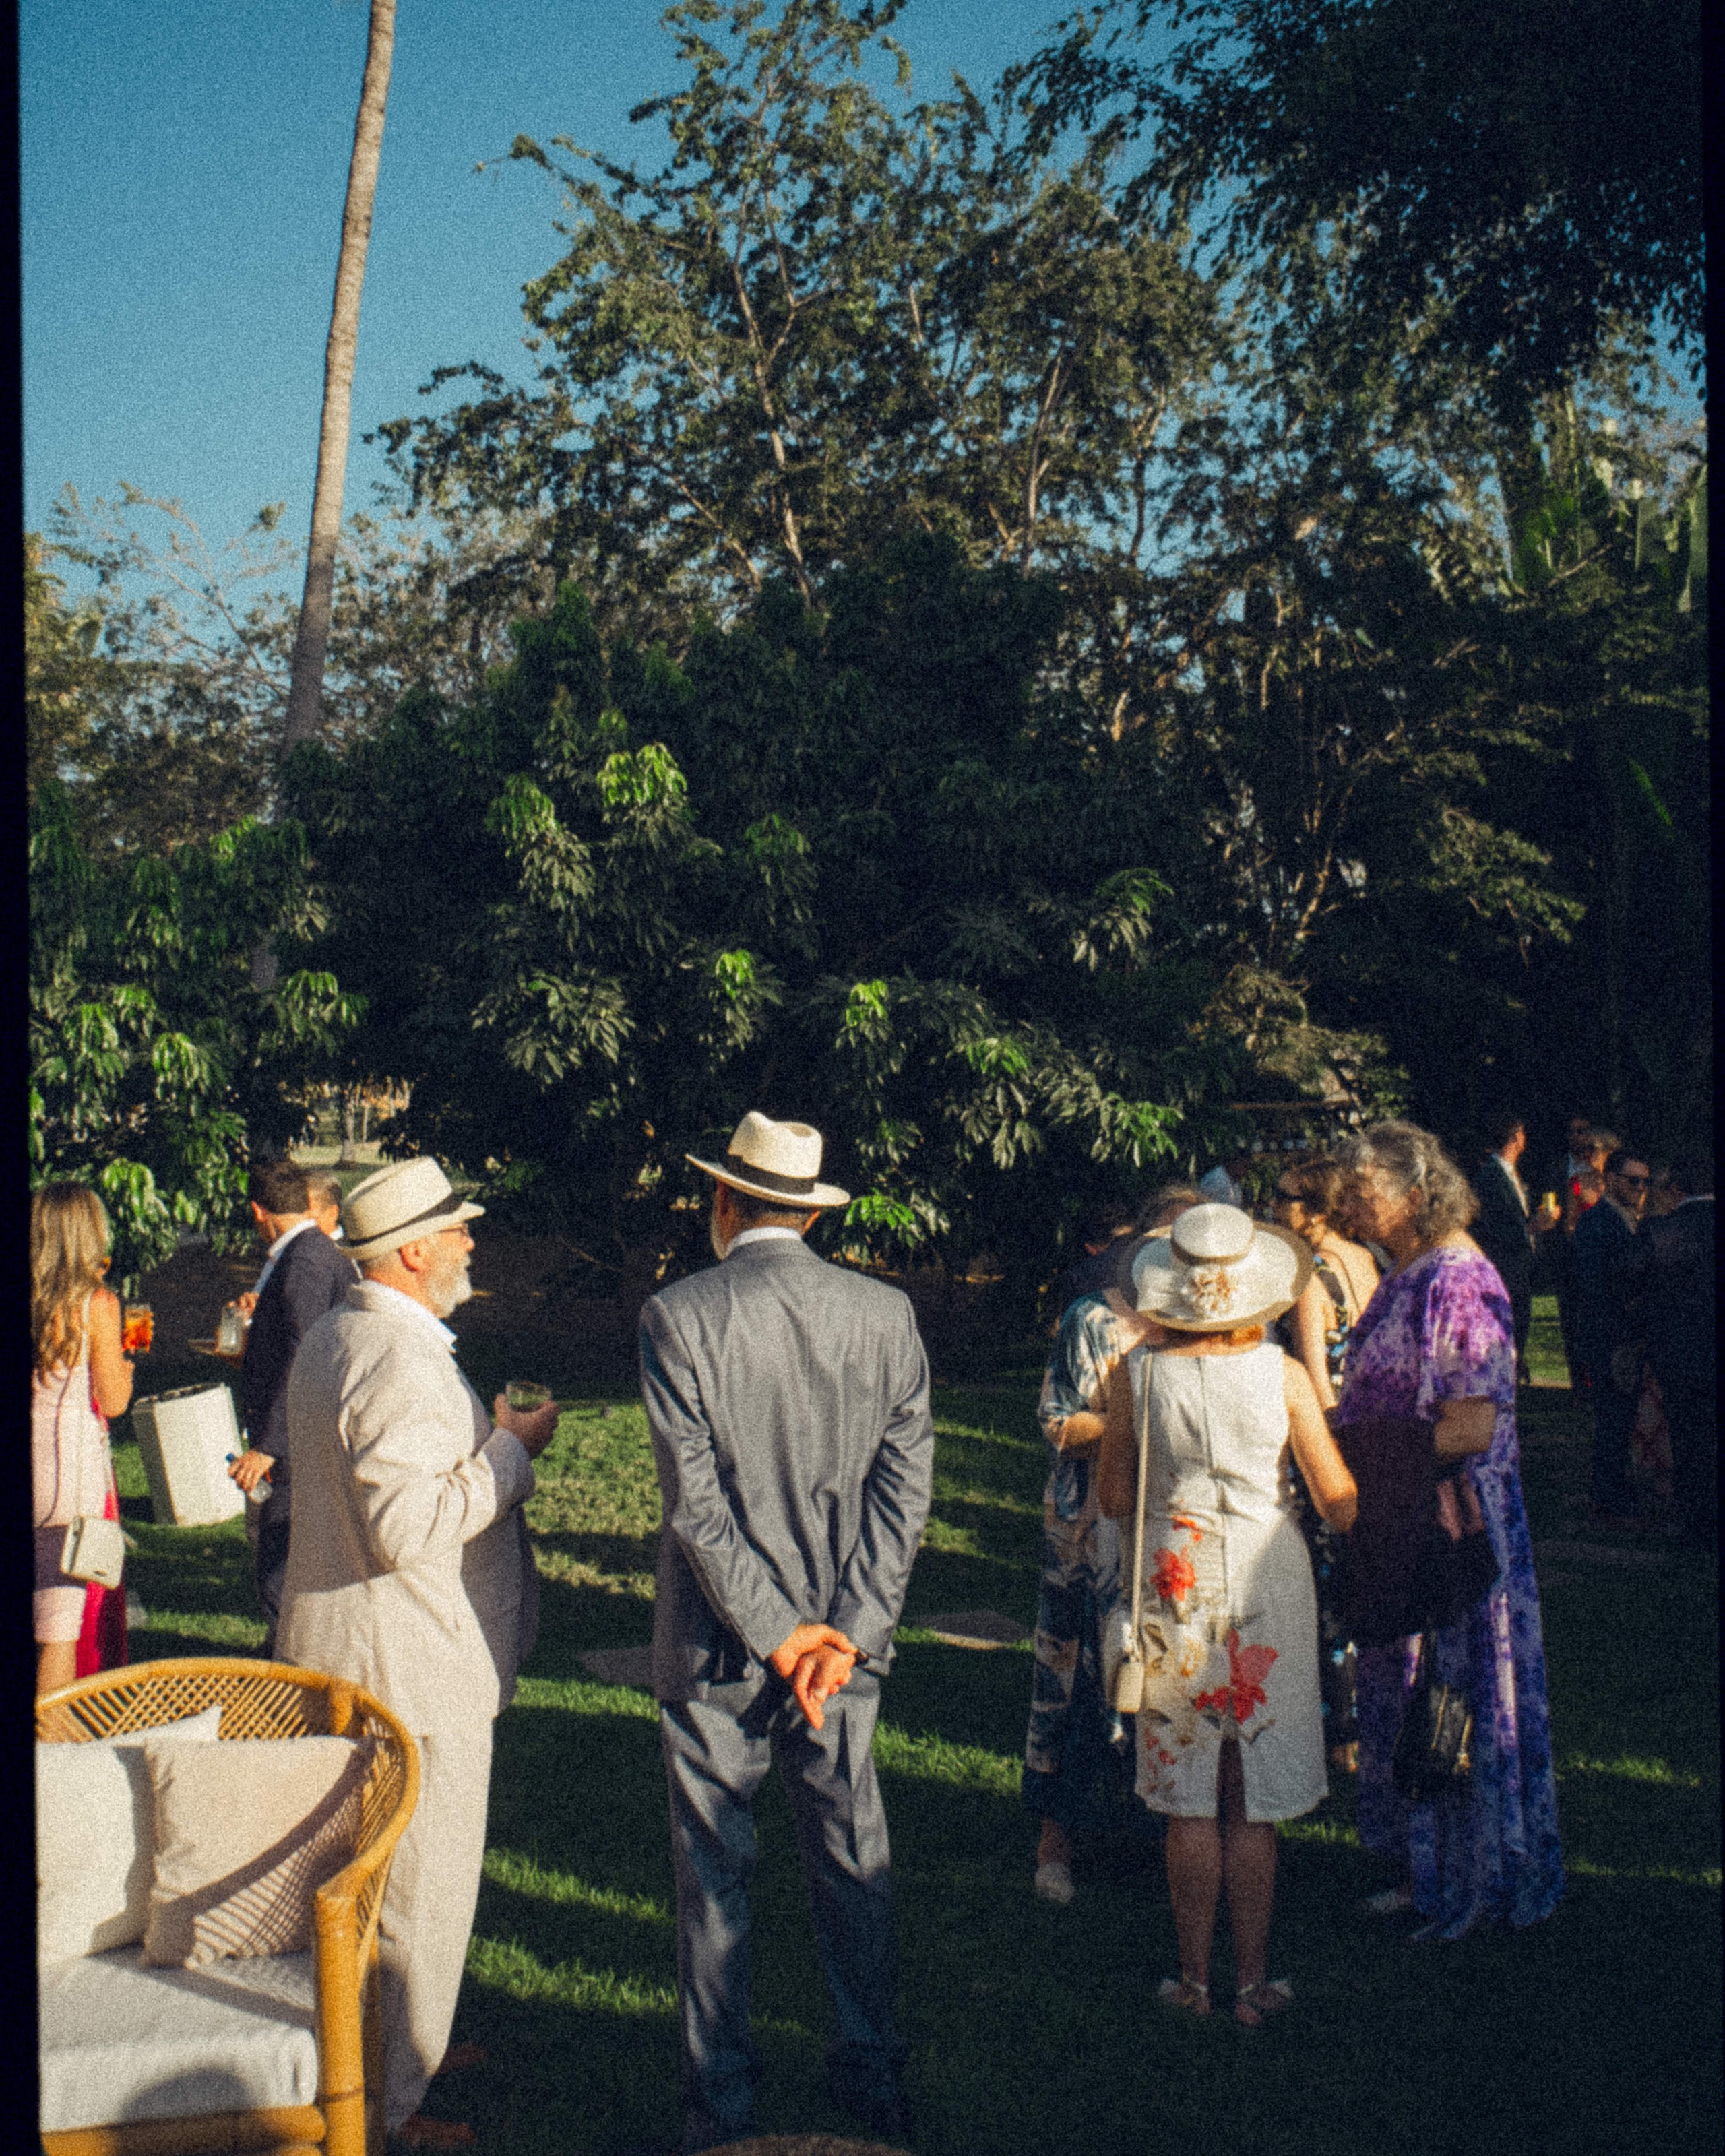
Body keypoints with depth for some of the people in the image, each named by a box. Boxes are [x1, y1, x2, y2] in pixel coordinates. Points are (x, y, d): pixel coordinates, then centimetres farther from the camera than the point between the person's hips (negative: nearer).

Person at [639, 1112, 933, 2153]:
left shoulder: (678, 1316, -12)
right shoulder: (887, 1313, -2)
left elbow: (696, 1500, -16)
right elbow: (906, 1488, -5)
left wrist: (777, 1635, -11)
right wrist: (845, 1632, -6)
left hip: (717, 1645, -3)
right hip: (849, 1637, 3)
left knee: (715, 1872, 10)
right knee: (855, 1862, 16)